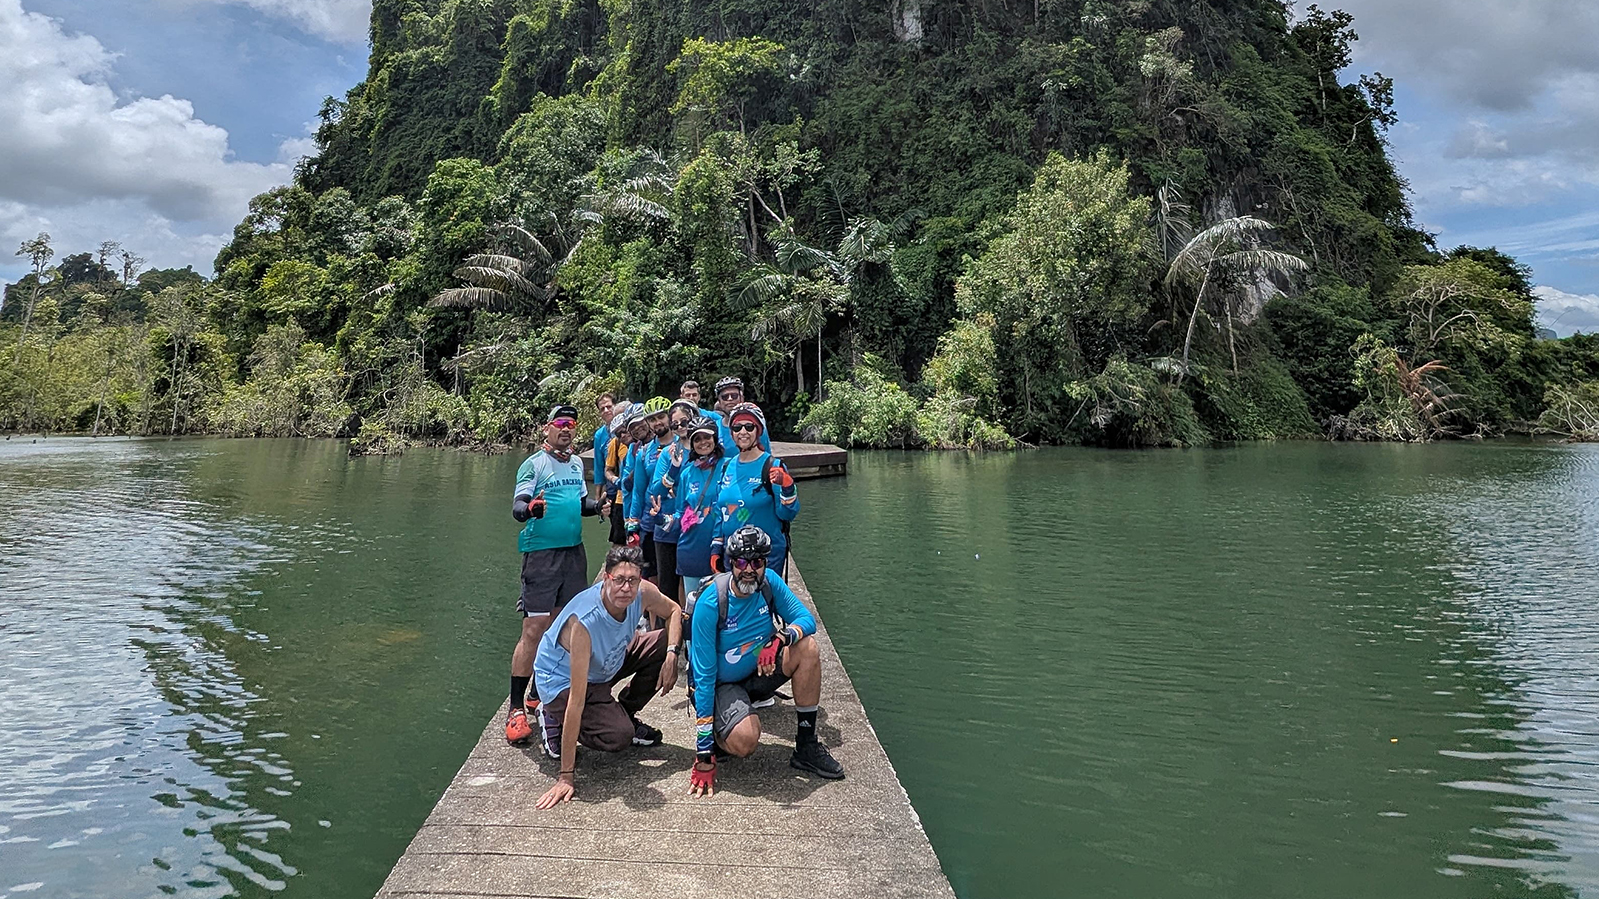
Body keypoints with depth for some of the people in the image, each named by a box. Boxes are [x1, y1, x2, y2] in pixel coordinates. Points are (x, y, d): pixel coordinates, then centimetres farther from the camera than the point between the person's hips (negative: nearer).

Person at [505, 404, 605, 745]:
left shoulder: (576, 463, 15)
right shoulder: (534, 464, -5)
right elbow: (517, 506, -17)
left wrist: (600, 506, 6)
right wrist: (531, 509, -38)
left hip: (574, 551, 7)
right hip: (541, 553, -7)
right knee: (535, 630, -10)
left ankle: (541, 691, 23)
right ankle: (516, 708, -4)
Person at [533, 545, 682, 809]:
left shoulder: (642, 593, -22)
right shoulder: (583, 623, -39)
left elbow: (674, 611, 2)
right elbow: (577, 699, -38)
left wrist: (671, 654, -18)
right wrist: (566, 776, -35)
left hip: (608, 663, 7)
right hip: (561, 681, -7)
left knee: (666, 643, -7)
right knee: (619, 737, -24)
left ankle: (625, 714, 9)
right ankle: (554, 719, 3)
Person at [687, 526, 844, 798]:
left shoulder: (769, 582, -12)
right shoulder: (709, 604, -26)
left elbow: (806, 619, -10)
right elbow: (704, 676, -24)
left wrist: (780, 638, -35)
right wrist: (704, 756, -24)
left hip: (760, 671, 6)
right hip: (723, 684, -5)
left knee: (807, 647, -20)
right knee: (744, 742, -33)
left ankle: (806, 747, -9)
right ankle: (718, 733, 6)